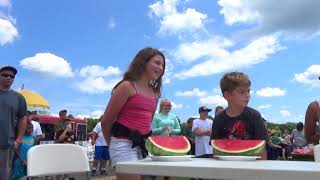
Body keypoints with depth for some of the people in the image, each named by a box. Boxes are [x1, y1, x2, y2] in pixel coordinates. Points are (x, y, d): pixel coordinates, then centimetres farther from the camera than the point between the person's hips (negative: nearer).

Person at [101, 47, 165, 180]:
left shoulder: (154, 93, 12)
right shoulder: (127, 86, -9)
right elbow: (106, 121, -5)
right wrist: (114, 143, 8)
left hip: (143, 145, 8)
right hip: (124, 145, -7)